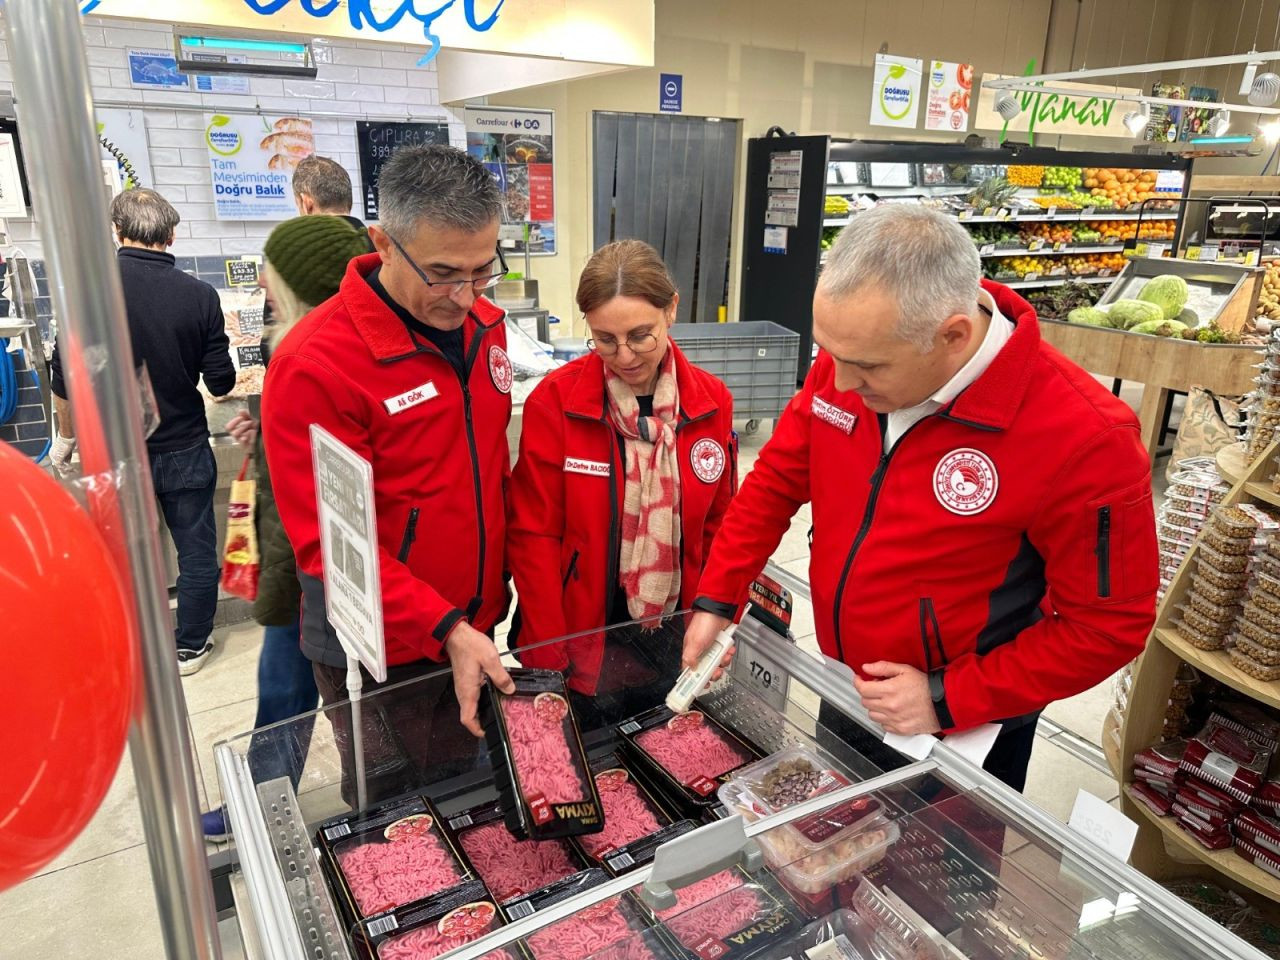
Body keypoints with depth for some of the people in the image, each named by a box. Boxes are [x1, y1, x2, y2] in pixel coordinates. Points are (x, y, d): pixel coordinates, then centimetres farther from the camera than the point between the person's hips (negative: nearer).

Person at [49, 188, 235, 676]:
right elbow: (221, 383, -5)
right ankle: (190, 647, 27)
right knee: (196, 552, 15)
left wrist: (66, 438, 7)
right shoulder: (200, 295, -11)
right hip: (184, 451, -1)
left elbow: (65, 379, -9)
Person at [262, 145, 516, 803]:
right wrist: (445, 629, -25)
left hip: (472, 630, 6)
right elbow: (329, 541, -21)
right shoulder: (313, 364, -22)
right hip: (381, 654, -5)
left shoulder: (484, 326, 0)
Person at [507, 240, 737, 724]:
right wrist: (549, 661, -12)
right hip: (581, 634, -3)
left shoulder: (711, 400, -4)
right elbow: (533, 536, -11)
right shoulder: (554, 401, -14)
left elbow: (719, 527, 3)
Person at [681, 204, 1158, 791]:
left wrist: (949, 699, -22)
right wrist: (715, 598, -5)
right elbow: (777, 479, -1)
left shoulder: (1085, 438, -30)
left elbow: (1111, 622, -19)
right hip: (845, 691, 5)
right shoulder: (852, 359, -15)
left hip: (965, 726, -5)